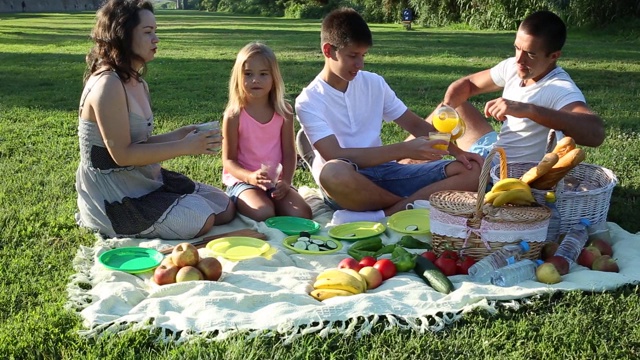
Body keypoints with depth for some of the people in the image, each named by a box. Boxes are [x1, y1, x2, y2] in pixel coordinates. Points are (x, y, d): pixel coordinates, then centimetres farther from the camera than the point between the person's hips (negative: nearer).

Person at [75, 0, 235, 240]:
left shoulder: (138, 84, 8)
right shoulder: (107, 85, -22)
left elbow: (139, 143, 10)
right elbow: (122, 154, -24)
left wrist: (179, 135, -5)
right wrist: (184, 147, -22)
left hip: (143, 179, 9)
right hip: (113, 195, -9)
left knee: (225, 208, 7)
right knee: (200, 219, -20)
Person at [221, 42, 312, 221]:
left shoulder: (284, 111, 1)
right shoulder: (234, 115, -8)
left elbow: (289, 153, 4)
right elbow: (228, 160, -6)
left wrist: (286, 181, -12)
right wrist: (251, 177, -24)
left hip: (276, 181, 4)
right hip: (242, 180, -3)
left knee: (302, 214, -20)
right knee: (264, 214, -31)